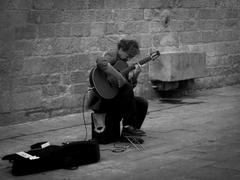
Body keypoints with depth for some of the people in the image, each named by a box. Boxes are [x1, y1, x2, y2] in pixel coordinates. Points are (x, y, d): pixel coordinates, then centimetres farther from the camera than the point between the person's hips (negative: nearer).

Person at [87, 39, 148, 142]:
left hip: (114, 96, 8)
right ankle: (128, 126, -21)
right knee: (127, 87, -28)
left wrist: (135, 75, -10)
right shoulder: (112, 56, -11)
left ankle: (128, 133, 2)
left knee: (142, 103, -5)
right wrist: (120, 79, -35)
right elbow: (101, 62, -38)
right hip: (101, 99, -8)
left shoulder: (124, 62, 14)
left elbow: (131, 85, 11)